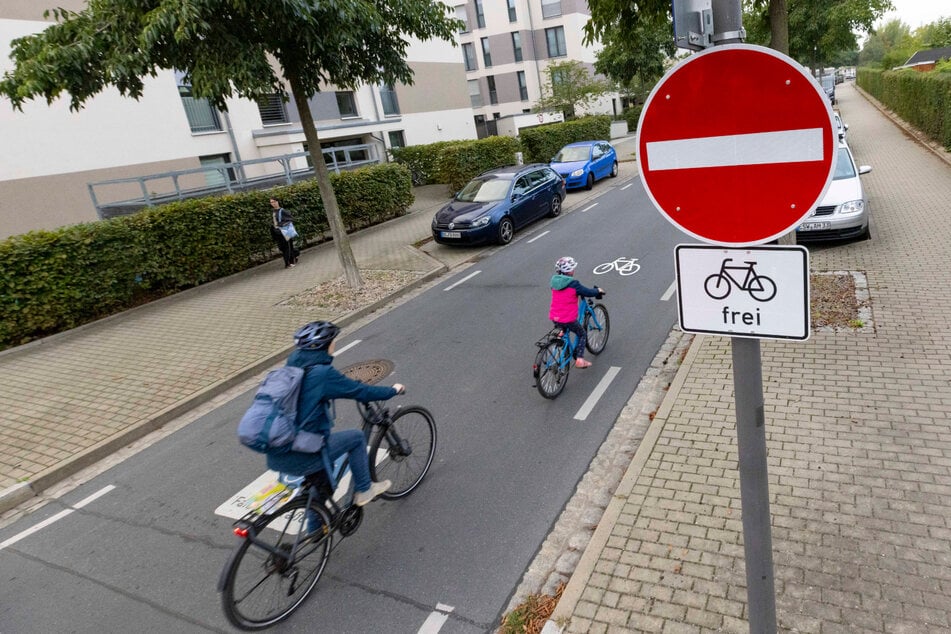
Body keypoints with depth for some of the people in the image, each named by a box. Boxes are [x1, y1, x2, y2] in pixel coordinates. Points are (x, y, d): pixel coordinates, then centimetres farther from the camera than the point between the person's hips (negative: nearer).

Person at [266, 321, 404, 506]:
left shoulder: (293, 366, 6)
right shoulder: (322, 373, -17)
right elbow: (361, 392, -8)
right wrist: (393, 390, 9)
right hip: (300, 459, -8)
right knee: (356, 437, 10)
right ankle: (363, 491, 24)